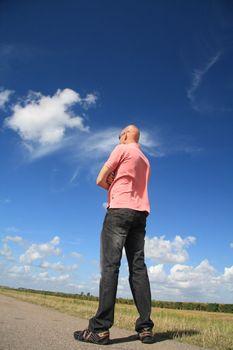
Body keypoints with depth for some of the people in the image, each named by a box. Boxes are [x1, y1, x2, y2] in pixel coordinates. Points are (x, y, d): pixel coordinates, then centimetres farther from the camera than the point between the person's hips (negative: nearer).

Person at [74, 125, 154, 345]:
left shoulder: (122, 149, 4)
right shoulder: (145, 160, 25)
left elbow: (100, 180, 0)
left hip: (120, 209, -7)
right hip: (140, 213, 7)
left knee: (110, 265, -12)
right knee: (138, 267, 1)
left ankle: (100, 328, -14)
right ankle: (145, 327, -2)